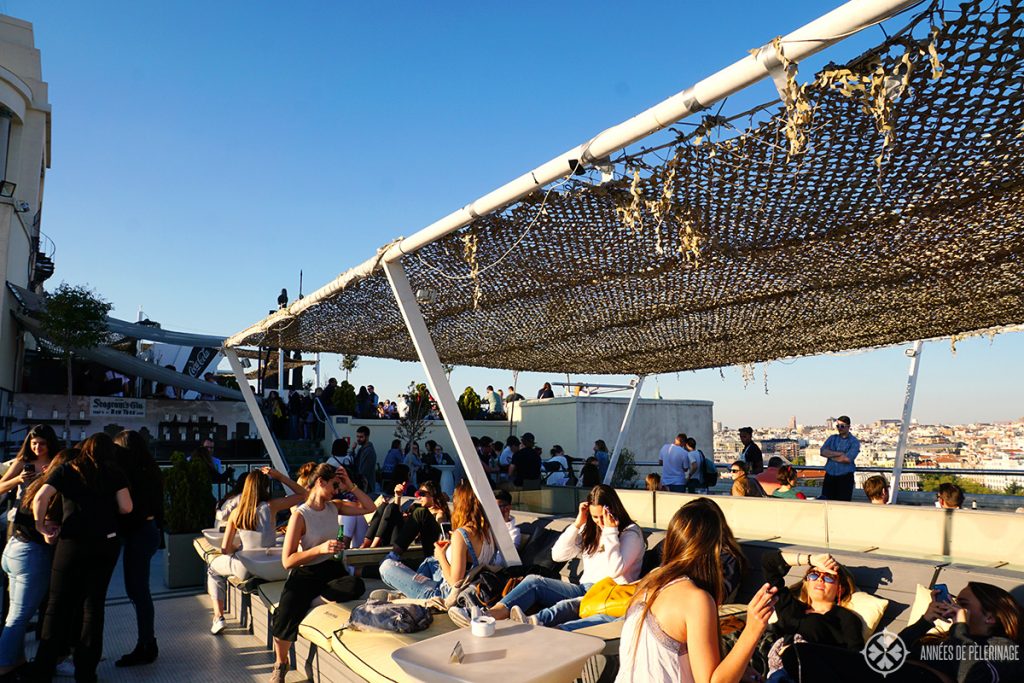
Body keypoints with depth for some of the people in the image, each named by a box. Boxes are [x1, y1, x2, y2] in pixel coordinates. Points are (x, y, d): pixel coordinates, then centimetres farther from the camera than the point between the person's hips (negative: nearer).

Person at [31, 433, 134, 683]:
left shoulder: (66, 470, 4)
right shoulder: (115, 473, 4)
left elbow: (40, 498, -10)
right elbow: (126, 507, -4)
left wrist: (42, 526, 2)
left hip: (72, 543, -1)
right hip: (106, 543, 1)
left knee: (58, 605, 9)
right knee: (93, 604, 10)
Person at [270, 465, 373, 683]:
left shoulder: (334, 507, 5)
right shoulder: (300, 515, -12)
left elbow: (370, 508, 7)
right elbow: (287, 561, -16)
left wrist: (350, 486, -2)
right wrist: (320, 549, -27)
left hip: (331, 568, 4)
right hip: (305, 573, -4)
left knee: (356, 585, -31)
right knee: (286, 617, -29)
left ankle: (312, 597, -5)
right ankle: (280, 664, 4)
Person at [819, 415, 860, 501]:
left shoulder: (854, 442, -1)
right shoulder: (832, 438, 13)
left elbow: (847, 459, -15)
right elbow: (823, 452, -2)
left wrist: (830, 455, -5)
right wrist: (839, 453, -13)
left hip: (845, 477, -4)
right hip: (830, 475, 4)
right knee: (825, 500, -1)